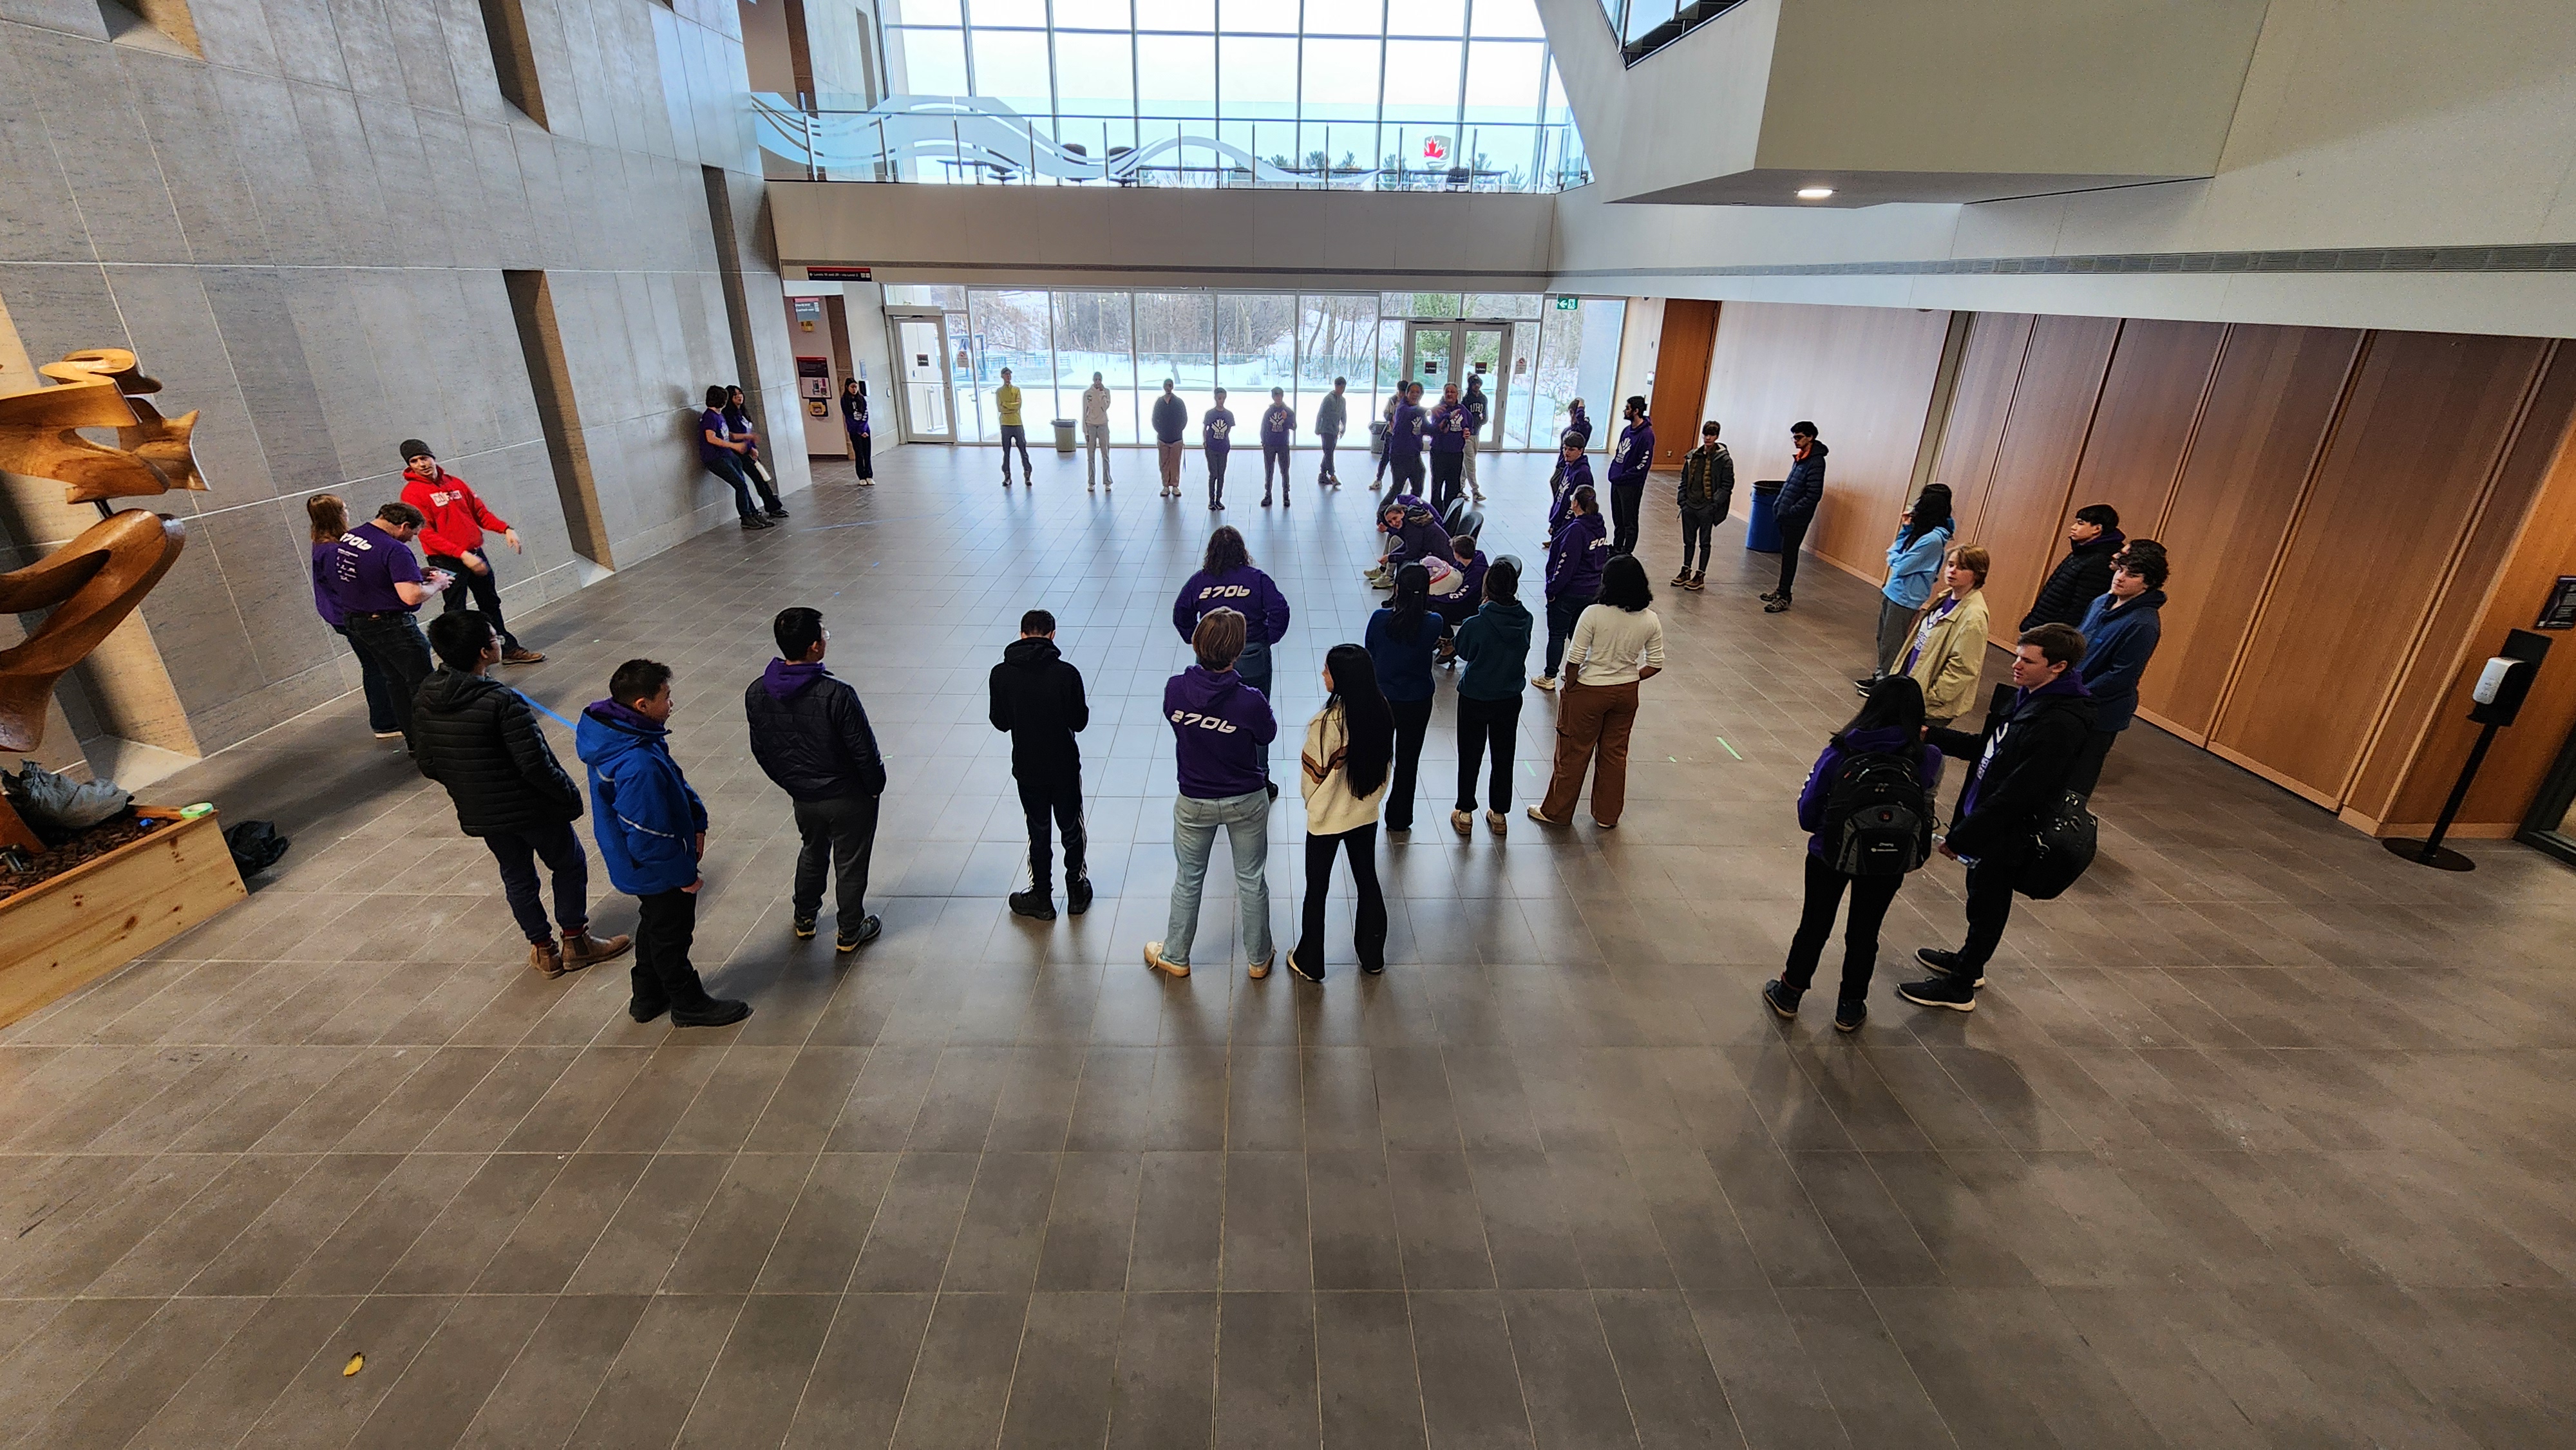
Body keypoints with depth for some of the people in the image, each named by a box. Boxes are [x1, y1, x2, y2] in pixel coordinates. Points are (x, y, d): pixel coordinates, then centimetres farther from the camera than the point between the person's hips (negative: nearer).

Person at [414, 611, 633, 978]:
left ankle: (544, 949, 33)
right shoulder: (502, 700, -27)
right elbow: (535, 765, -26)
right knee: (569, 865, 15)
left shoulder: (425, 699, -4)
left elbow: (425, 763, 5)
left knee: (516, 877, 21)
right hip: (531, 808, -6)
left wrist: (464, 786, 20)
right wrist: (570, 794, -12)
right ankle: (576, 943, 25)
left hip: (477, 814, 6)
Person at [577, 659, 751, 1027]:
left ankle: (648, 997, 46)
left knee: (654, 926, 27)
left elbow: (675, 780, 5)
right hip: (657, 871, -9)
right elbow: (649, 835, -31)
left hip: (644, 867, 10)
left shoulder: (623, 732, -7)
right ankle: (688, 1005, 34)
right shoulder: (639, 765, -38)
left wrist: (697, 821, -3)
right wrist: (684, 875, -17)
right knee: (671, 935, 12)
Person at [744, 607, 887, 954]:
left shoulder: (756, 693, -11)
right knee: (850, 864, 15)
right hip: (848, 798, -5)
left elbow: (760, 751, 2)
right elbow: (864, 751, -21)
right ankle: (849, 932, 31)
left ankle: (804, 919, 46)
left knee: (812, 852, 30)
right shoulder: (836, 694, -29)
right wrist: (875, 787, -3)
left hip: (802, 798, 5)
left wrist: (788, 782, 18)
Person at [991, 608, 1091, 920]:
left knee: (1038, 833, 17)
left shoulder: (1001, 674, -11)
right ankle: (1077, 892, 32)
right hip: (1065, 767, -1)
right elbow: (1079, 722, -11)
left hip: (1027, 768, 1)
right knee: (1072, 829, 18)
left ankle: (1042, 899, 29)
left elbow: (1000, 722, -3)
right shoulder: (1066, 673, -18)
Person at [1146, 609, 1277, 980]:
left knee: (1188, 880, 21)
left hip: (1193, 803, 2)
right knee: (1252, 880, 18)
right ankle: (1258, 959, 35)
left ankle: (1175, 956, 38)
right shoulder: (1250, 701, -27)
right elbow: (1268, 734, -6)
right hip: (1246, 802, -1)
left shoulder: (1175, 689, -21)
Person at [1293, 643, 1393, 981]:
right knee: (1368, 881, 21)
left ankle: (1309, 963, 26)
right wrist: (1371, 796, 15)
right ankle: (1372, 957, 35)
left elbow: (1313, 773, -17)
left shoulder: (1328, 722, -28)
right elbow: (1387, 764, 2)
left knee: (1317, 889, 12)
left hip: (1327, 818, -5)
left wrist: (1311, 801, 4)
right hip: (1366, 814, 6)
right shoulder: (1382, 713, -10)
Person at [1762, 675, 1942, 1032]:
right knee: (1864, 933, 20)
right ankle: (1850, 1008, 36)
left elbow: (1808, 812, -13)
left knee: (1814, 925, 19)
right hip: (1889, 863, 1)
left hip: (1830, 855, -1)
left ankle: (1789, 993, 35)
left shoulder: (1839, 752, -18)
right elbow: (1926, 806, 2)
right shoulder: (1928, 759, -17)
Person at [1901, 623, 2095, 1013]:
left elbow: (2015, 794, -28)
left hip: (2007, 833, -8)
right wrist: (1931, 735, 2)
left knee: (1986, 907, 9)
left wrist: (1959, 837, -22)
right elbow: (1985, 748, 13)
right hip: (1984, 818, 8)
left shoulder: (2060, 724, -28)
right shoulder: (2025, 697, 1)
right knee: (1980, 897, 25)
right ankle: (1968, 961, 46)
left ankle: (1959, 987, 26)